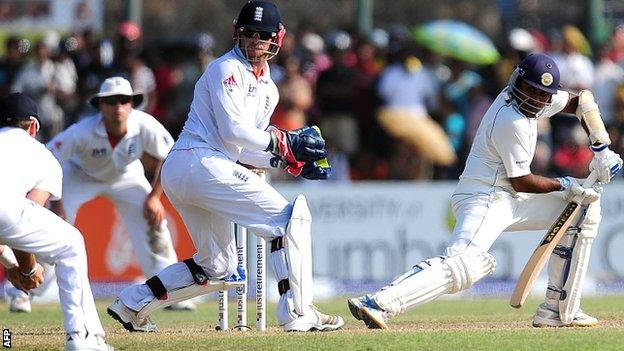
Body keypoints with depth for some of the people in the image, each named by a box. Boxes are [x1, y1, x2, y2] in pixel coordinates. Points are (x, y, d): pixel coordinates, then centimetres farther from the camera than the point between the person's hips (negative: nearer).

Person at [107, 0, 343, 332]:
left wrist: (293, 162, 8)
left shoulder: (268, 90, 23)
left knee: (217, 267, 18)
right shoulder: (227, 69, -5)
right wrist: (286, 142, -11)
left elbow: (245, 150, 21)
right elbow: (233, 131, -15)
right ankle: (297, 312, -17)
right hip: (201, 164, -10)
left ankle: (133, 303, 17)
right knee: (290, 215, -13)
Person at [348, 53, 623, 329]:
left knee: (585, 205, 15)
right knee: (465, 265, -35)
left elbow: (581, 101, 22)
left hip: (508, 201, 10)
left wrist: (601, 150, 13)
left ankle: (559, 311, 11)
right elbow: (521, 182, -15)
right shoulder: (511, 122, -20)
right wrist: (565, 185, -2)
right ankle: (379, 304, -46)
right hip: (483, 200, -10)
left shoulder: (530, 98, 7)